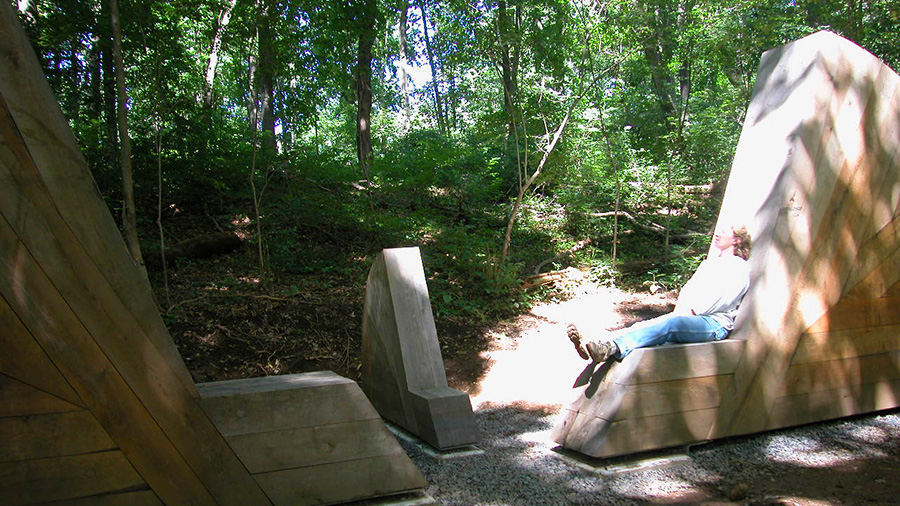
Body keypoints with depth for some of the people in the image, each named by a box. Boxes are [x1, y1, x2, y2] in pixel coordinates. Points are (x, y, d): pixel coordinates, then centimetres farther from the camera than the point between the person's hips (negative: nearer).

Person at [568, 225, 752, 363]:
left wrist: (692, 311, -14)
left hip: (716, 322, -7)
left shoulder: (740, 267, 7)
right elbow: (689, 288, 21)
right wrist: (680, 310, 1)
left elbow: (720, 299, -7)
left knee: (669, 324, -37)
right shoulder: (708, 263, 31)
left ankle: (610, 349, -57)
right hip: (685, 316, 7)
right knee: (644, 326, -22)